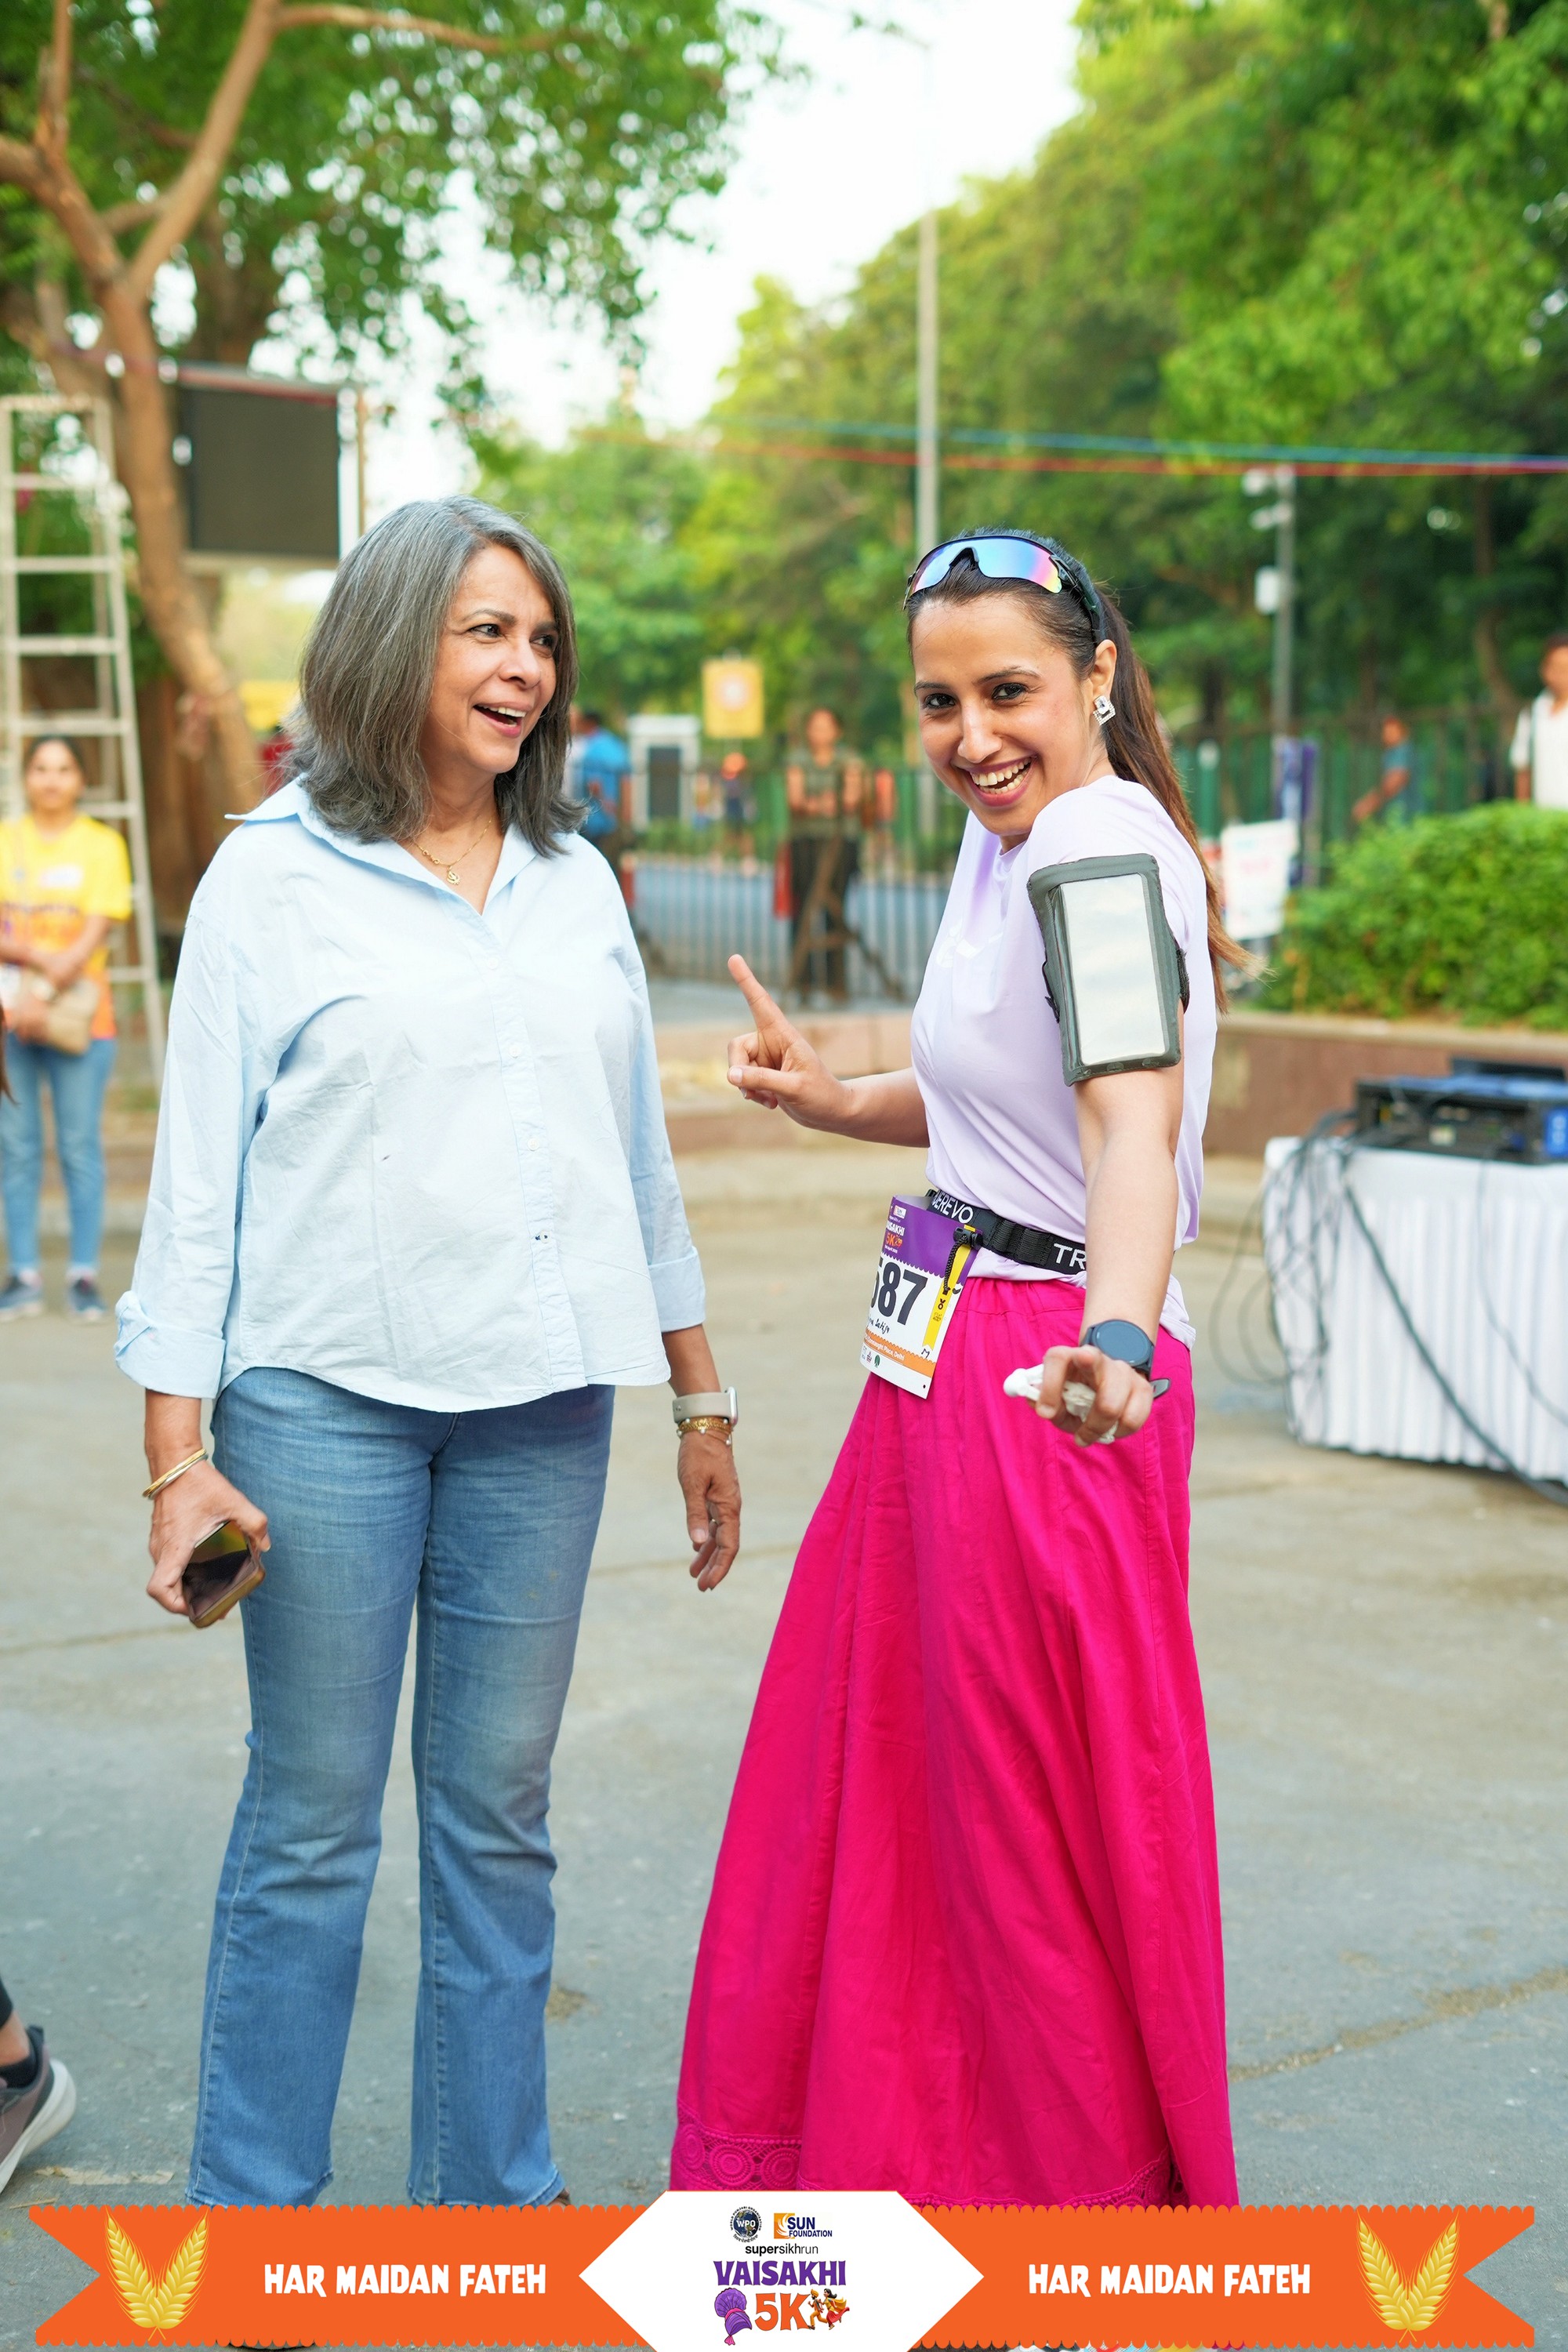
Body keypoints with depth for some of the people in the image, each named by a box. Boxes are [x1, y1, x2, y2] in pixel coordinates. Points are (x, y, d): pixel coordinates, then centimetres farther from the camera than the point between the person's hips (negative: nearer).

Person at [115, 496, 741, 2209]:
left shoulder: (576, 881, 13)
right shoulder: (273, 877, 0)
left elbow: (638, 1153, 18)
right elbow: (198, 1171, -2)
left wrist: (700, 1394, 18)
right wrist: (180, 1451, -8)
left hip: (540, 1404, 4)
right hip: (326, 1400, -3)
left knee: (499, 1815, 10)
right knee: (310, 1822, 2)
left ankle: (494, 2198, 23)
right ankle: (249, 2214, 17)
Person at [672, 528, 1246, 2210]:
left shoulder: (1103, 848, -20)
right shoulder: (1005, 835, 11)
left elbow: (1133, 1120, -38)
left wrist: (1116, 1337, -54)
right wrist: (832, 1100, 11)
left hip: (1044, 1386, -10)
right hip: (955, 1359, 10)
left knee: (1030, 1814, 4)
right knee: (875, 1770, 19)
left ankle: (1094, 2188, 24)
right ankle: (889, 2145, 37)